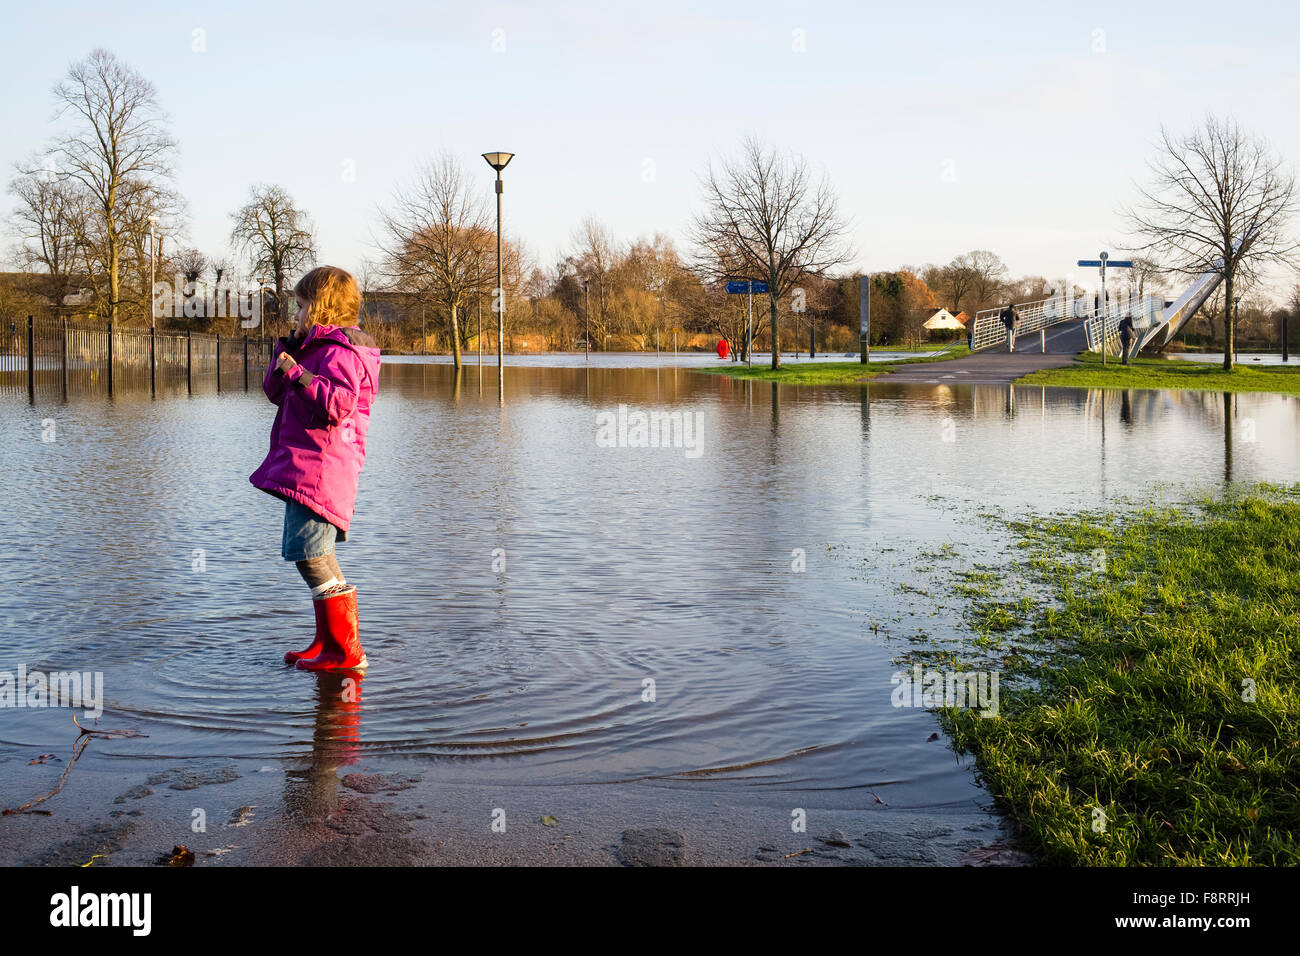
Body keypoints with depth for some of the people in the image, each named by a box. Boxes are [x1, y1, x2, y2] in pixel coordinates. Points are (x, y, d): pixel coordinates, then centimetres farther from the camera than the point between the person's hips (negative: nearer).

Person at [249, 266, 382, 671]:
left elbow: (338, 403, -28)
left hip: (321, 468, -11)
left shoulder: (340, 351, -12)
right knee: (314, 557, 15)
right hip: (304, 469, 11)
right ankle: (327, 643, 24)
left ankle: (346, 652, -10)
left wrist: (298, 372, -21)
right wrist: (287, 349, 13)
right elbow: (275, 391, 24)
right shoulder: (319, 349, 21)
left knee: (311, 554, -14)